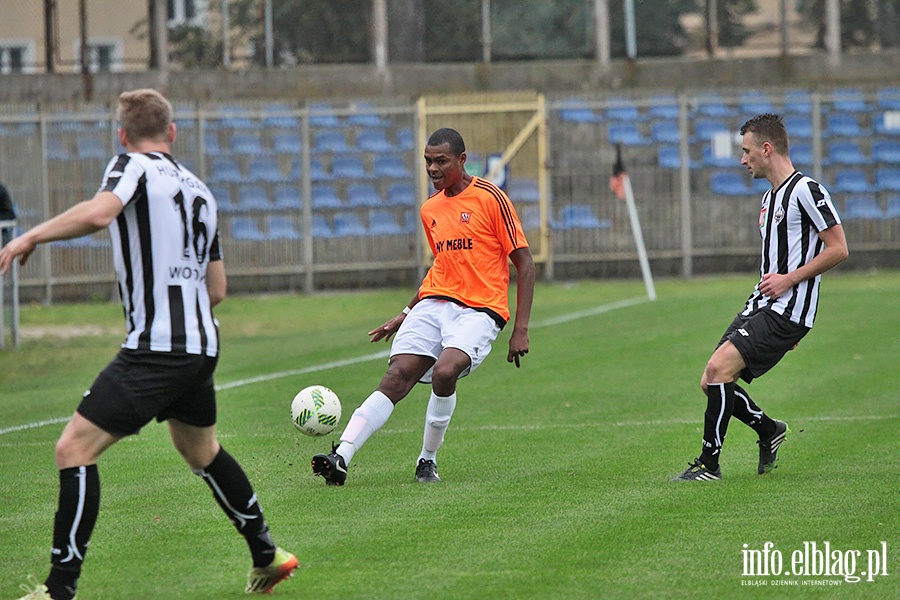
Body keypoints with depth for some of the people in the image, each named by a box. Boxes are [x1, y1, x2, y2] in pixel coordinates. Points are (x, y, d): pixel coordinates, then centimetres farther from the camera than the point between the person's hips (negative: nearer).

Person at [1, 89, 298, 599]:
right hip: (202, 344, 8)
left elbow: (97, 214, -26)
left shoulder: (133, 167, -3)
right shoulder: (199, 190, 18)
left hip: (155, 348, -8)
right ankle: (268, 556, 37)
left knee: (75, 449, -8)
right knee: (203, 452, 29)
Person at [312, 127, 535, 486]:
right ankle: (341, 459, -25)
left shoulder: (490, 198, -4)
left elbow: (524, 263, -3)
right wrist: (406, 315, 24)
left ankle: (428, 461, -9)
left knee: (445, 371, -30)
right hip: (434, 303, 5)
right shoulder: (429, 210, 16)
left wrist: (520, 329, -9)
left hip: (479, 310, -5)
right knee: (396, 377, -15)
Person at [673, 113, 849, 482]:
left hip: (787, 312, -10)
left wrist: (788, 279, -17)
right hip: (760, 307, 10)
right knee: (712, 382, 3)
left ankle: (709, 464, -14)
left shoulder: (806, 190, -11)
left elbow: (838, 248, -15)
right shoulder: (770, 197, 19)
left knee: (718, 368, -20)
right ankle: (769, 430, 24)